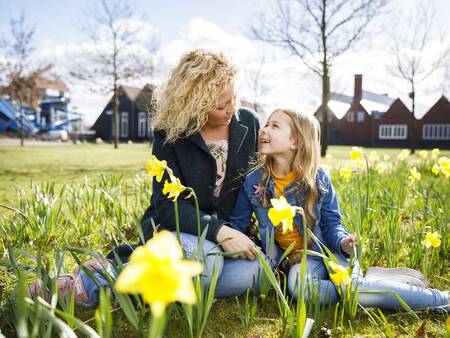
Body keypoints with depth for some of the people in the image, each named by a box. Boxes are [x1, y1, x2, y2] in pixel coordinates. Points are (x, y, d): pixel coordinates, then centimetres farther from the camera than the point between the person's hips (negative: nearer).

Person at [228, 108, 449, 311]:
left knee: (350, 285, -30)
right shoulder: (253, 181, -4)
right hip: (297, 258, 1)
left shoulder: (318, 178, -7)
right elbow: (237, 223, 4)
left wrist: (342, 242, -23)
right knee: (298, 285, -34)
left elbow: (331, 223, -2)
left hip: (325, 248, -1)